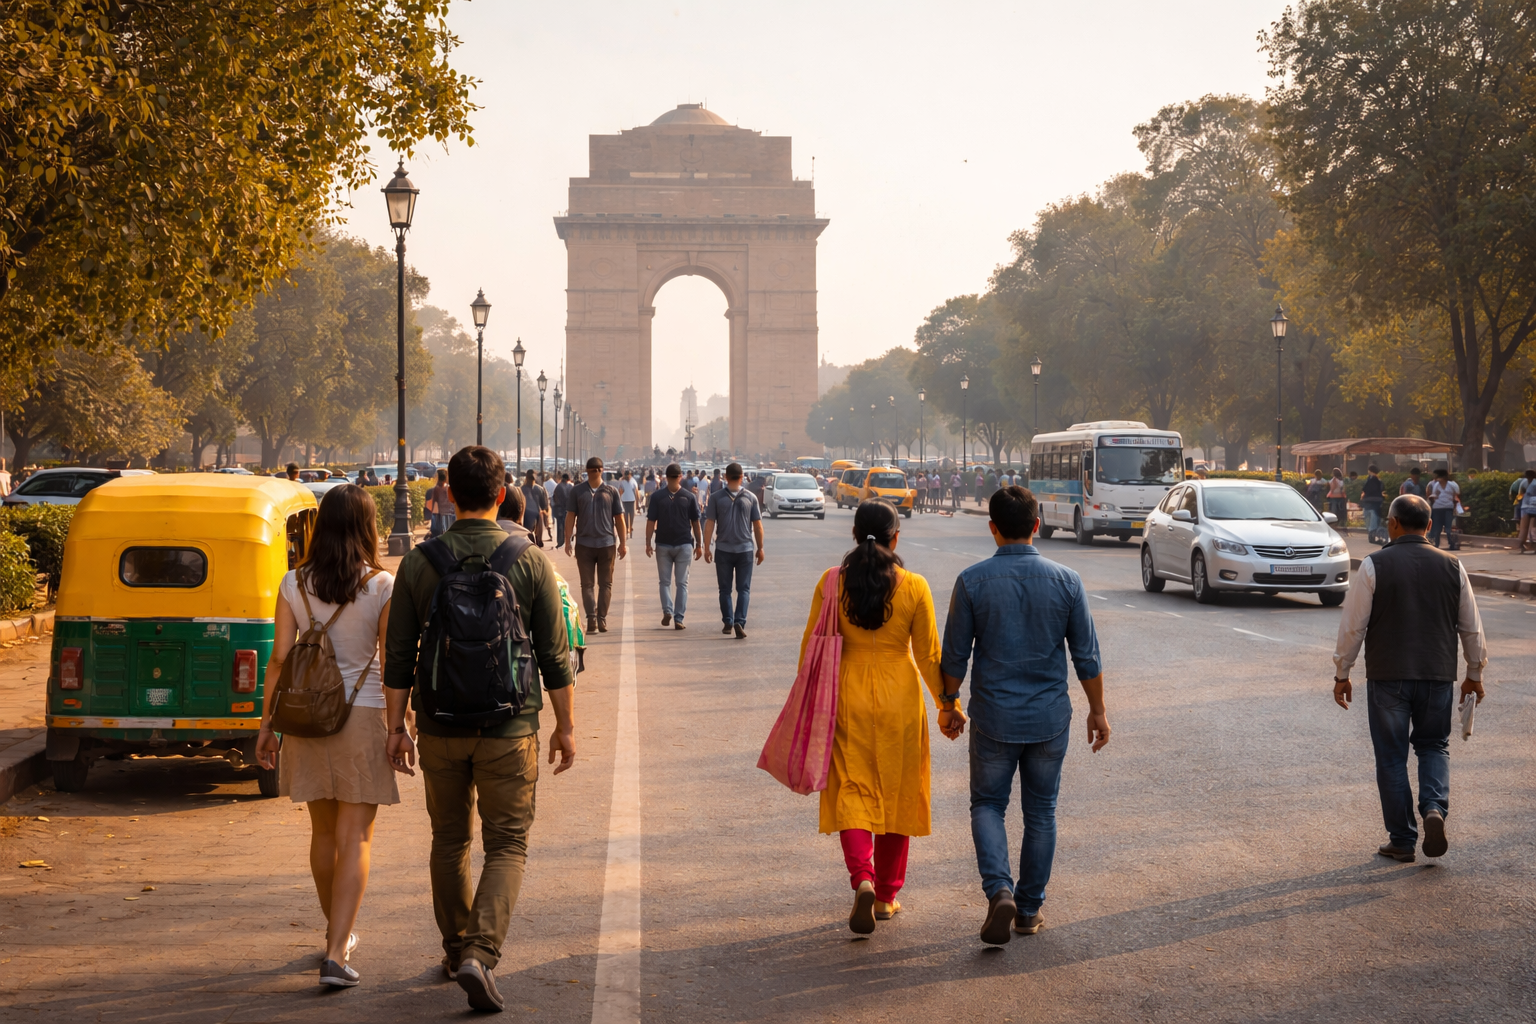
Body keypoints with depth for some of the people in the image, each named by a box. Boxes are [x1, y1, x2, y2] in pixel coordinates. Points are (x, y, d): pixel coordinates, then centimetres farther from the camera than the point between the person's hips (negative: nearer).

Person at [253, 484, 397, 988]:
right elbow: (390, 665, -8)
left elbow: (279, 658, 0)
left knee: (323, 833, 18)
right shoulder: (382, 587, -9)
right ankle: (336, 954, -8)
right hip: (362, 717, -3)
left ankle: (337, 931, 35)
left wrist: (267, 724, 6)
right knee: (355, 838, 0)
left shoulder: (294, 584, -1)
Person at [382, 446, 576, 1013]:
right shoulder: (530, 562, -6)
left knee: (450, 840, 18)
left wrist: (396, 726, 8)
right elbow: (554, 656, -2)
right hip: (509, 729, -2)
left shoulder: (418, 562, -2)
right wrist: (564, 726, 7)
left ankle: (456, 948, 30)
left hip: (440, 730, 2)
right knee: (507, 845, 3)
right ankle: (480, 952, -14)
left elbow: (398, 656, 0)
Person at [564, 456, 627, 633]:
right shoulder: (577, 491, 3)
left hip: (607, 543, 0)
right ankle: (591, 619, 0)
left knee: (605, 584, 4)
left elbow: (619, 518, 6)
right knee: (587, 584, -1)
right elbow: (570, 517, 3)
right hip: (584, 544, 0)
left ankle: (602, 619, 9)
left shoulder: (611, 491, 4)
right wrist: (568, 541, -3)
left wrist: (623, 543, 2)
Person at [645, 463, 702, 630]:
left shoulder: (657, 497, -5)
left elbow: (651, 521, -5)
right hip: (684, 545, 0)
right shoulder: (689, 497, -4)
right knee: (682, 583, 6)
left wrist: (648, 543, 1)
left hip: (663, 545, 0)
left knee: (665, 581, 12)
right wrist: (698, 544, 9)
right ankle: (678, 619, 1)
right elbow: (695, 522, 1)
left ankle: (667, 610, -8)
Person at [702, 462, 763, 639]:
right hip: (745, 549, 0)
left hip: (723, 550, 0)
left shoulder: (716, 497, -3)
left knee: (725, 589, 12)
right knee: (743, 589, 2)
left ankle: (728, 623, 17)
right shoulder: (750, 498, -1)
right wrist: (760, 548, 12)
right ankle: (739, 622, -14)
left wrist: (707, 548, 0)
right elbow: (758, 525, 2)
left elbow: (709, 524, -5)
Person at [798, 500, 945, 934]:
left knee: (853, 790, 6)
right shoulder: (913, 587, -8)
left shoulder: (832, 583, -6)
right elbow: (928, 655, -3)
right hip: (899, 700, 0)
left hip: (848, 696, 0)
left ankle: (863, 879, -17)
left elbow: (812, 647, -1)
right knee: (896, 793, 12)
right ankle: (886, 897, 21)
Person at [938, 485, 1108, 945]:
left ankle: (999, 890, -9)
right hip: (1049, 717, 1)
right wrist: (1097, 711, 10)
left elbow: (955, 654, -3)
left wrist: (949, 705, 12)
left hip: (993, 717, -1)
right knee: (1040, 812, 14)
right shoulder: (1066, 581, -5)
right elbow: (1087, 656, -2)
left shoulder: (973, 581, -9)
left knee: (987, 804, 13)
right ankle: (1030, 908, 21)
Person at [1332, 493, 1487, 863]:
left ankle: (1402, 840, 10)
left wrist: (1341, 674, 3)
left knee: (1392, 757, 7)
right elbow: (1472, 628, 9)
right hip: (1438, 676, 3)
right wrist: (1474, 673, 22)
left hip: (1387, 677, -3)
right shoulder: (1451, 566, 2)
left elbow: (1353, 625, -7)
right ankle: (1434, 808, -7)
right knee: (1433, 747, 18)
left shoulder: (1374, 565, -7)